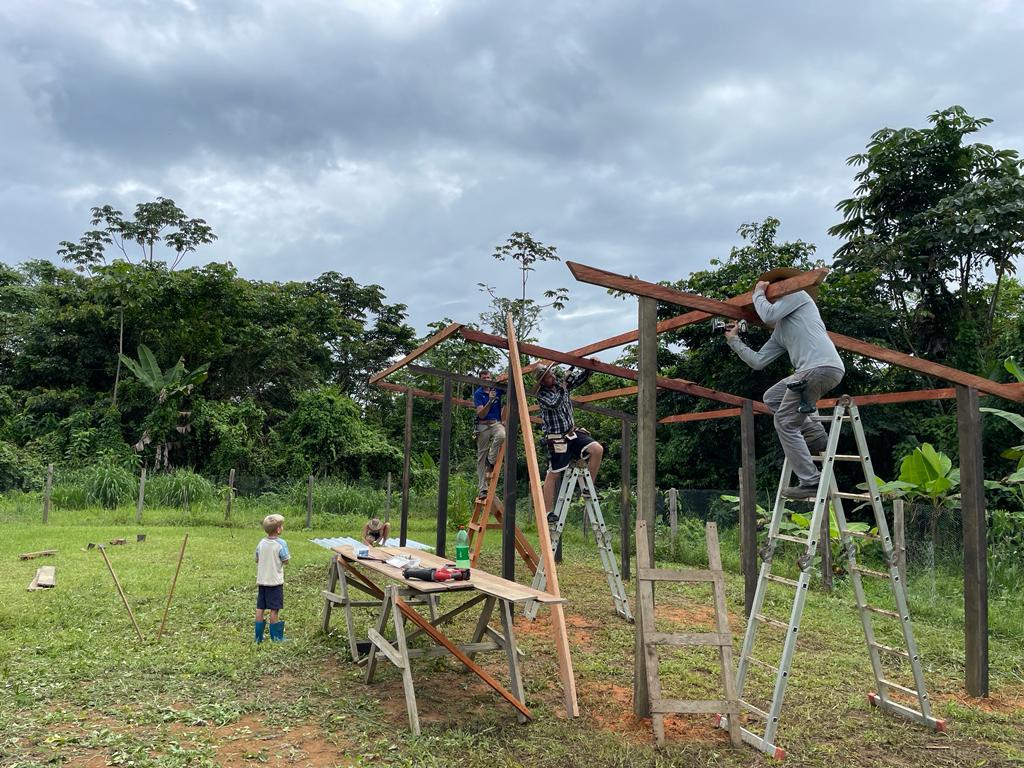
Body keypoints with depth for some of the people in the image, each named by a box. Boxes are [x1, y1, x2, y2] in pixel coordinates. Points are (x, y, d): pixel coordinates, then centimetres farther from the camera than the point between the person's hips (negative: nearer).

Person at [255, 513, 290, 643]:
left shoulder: (261, 542, 2)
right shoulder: (280, 543, -15)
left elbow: (257, 560, 9)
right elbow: (285, 561, -11)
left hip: (261, 581, 5)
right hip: (275, 581, -5)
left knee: (260, 608, 10)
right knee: (274, 609, 2)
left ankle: (258, 636, 15)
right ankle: (276, 637, 9)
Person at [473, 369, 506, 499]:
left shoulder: (497, 389, 6)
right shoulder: (478, 393, -1)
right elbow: (481, 414, -9)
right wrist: (490, 401, -23)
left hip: (496, 423, 1)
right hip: (483, 425, -1)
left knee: (501, 435, -36)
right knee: (481, 457, -1)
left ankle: (490, 462, -16)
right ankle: (482, 489, 3)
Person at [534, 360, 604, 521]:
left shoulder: (562, 383, 6)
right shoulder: (541, 393, -8)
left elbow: (581, 377, 8)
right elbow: (554, 404, -24)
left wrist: (590, 367, -11)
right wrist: (563, 387, -17)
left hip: (573, 432, 6)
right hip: (556, 439, -5)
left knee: (597, 449, -13)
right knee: (553, 474, -3)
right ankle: (548, 512, 4)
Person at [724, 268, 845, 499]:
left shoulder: (797, 294, 9)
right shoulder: (779, 333, 28)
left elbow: (769, 315, -9)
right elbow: (757, 361, 22)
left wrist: (758, 293, 10)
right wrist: (734, 340, 29)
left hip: (821, 367, -9)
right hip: (810, 371, 9)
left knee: (785, 422, -5)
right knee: (771, 398, 22)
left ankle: (810, 482, -8)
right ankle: (816, 435, 10)